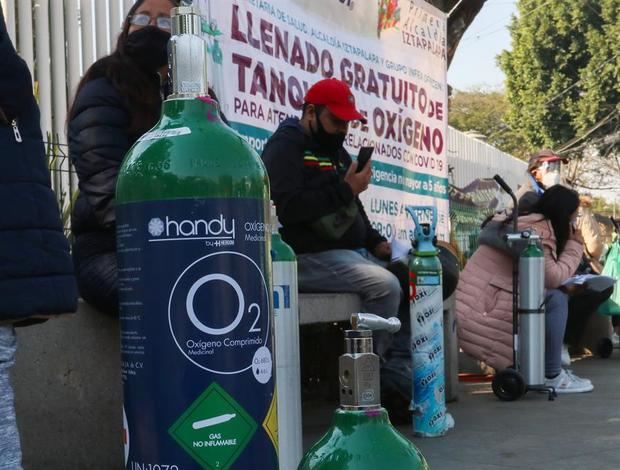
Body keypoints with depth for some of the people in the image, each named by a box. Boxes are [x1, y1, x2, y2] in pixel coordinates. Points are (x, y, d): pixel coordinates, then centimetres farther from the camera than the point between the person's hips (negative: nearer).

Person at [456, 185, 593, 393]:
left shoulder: (514, 224, 17)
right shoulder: (534, 231, -13)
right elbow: (553, 277, -18)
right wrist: (575, 245, -3)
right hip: (479, 319, -10)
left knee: (554, 296, 17)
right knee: (556, 300, -14)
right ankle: (553, 377, -7)